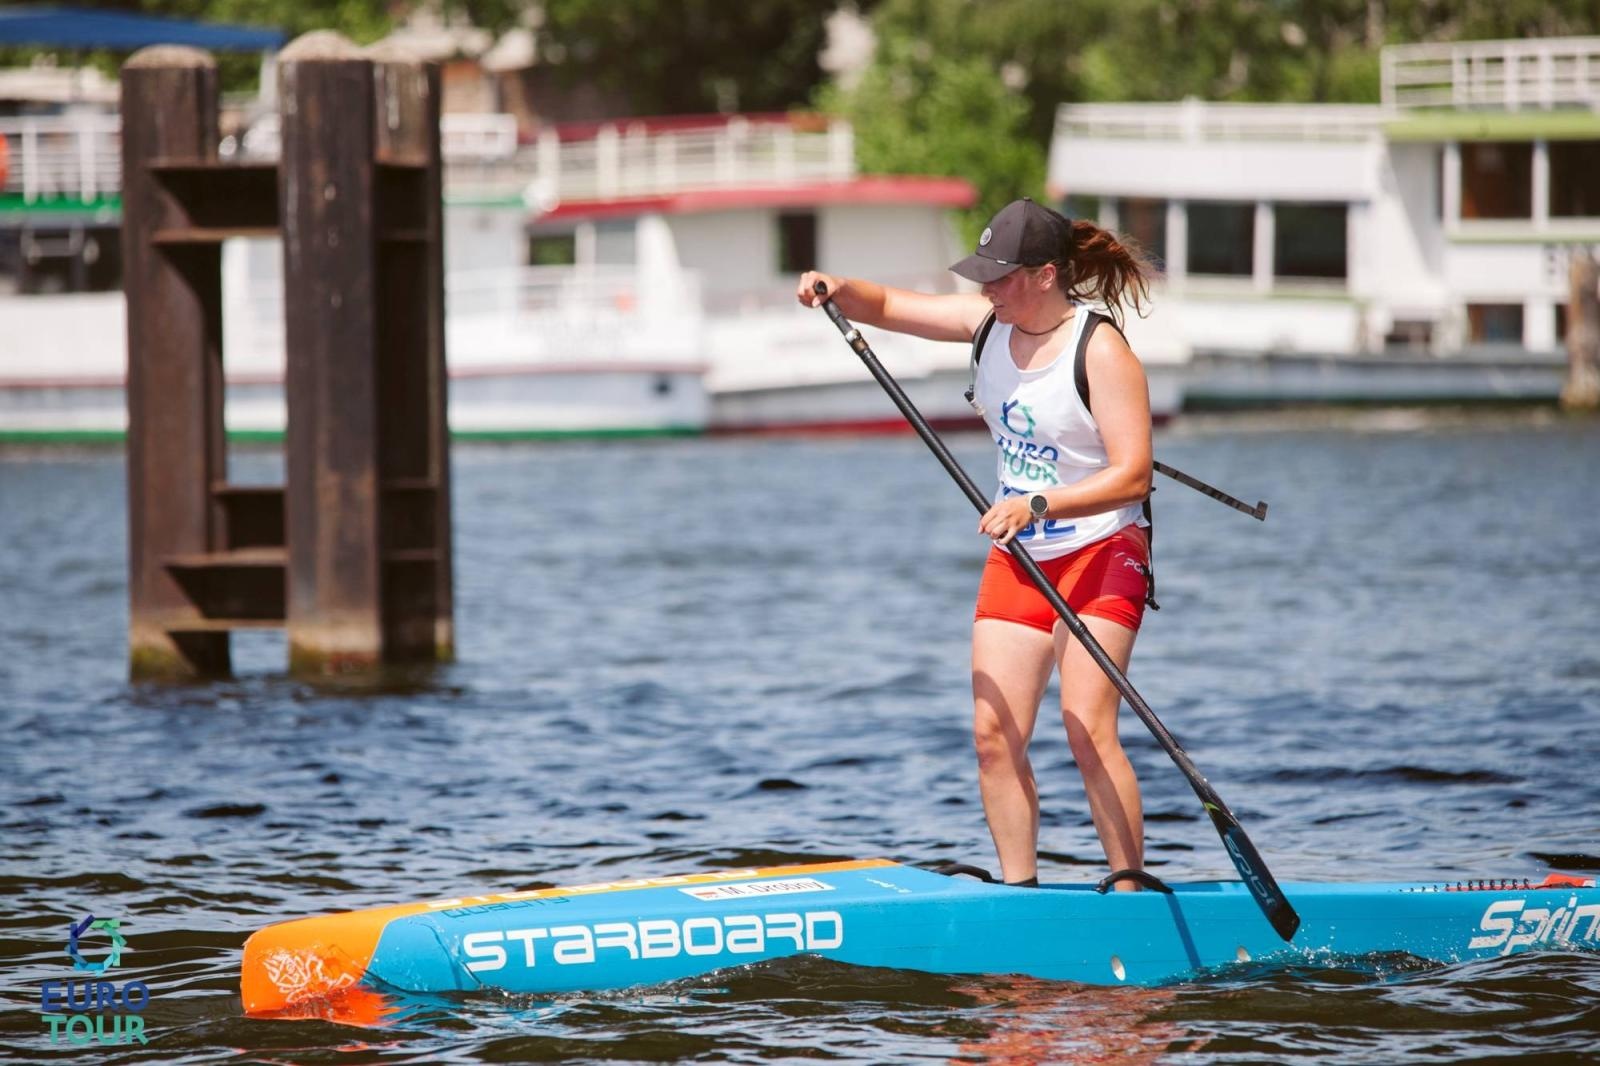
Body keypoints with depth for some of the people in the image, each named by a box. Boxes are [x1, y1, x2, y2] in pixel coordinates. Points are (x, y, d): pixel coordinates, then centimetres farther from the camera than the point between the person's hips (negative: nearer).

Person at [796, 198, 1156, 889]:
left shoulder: (1101, 351, -18)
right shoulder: (990, 320, 2)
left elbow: (1132, 475, -23)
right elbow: (887, 308, 11)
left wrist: (1036, 506, -33)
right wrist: (839, 290, -11)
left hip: (1102, 554, -7)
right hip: (1016, 558, 7)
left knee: (1088, 731, -17)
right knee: (995, 735, -2)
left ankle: (1130, 890, -11)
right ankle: (1020, 891, 5)